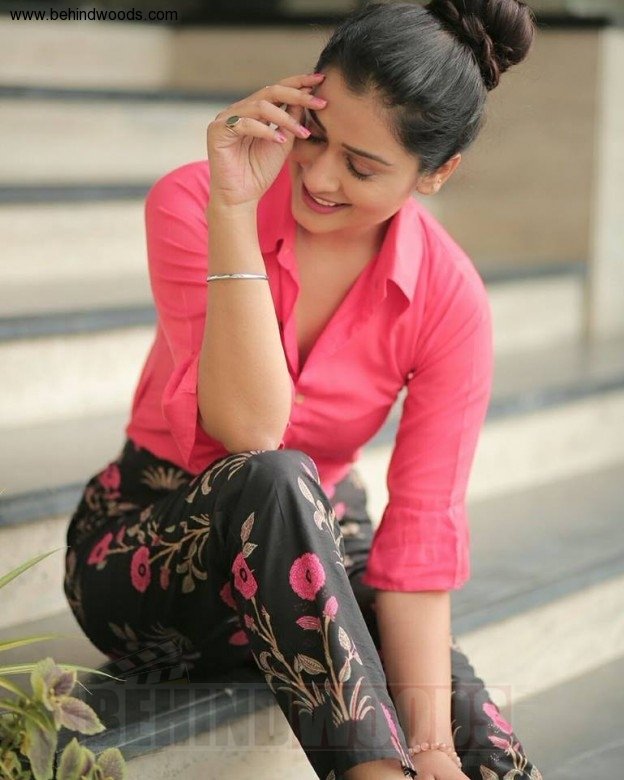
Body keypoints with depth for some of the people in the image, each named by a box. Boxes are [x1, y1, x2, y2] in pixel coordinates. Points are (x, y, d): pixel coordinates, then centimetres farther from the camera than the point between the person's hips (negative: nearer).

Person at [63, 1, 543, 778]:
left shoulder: (449, 299, -13)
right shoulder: (192, 202, -17)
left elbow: (420, 541, -17)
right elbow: (250, 429, -29)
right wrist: (233, 209, -33)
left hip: (311, 551, 2)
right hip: (145, 551, -1)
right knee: (276, 481, -38)